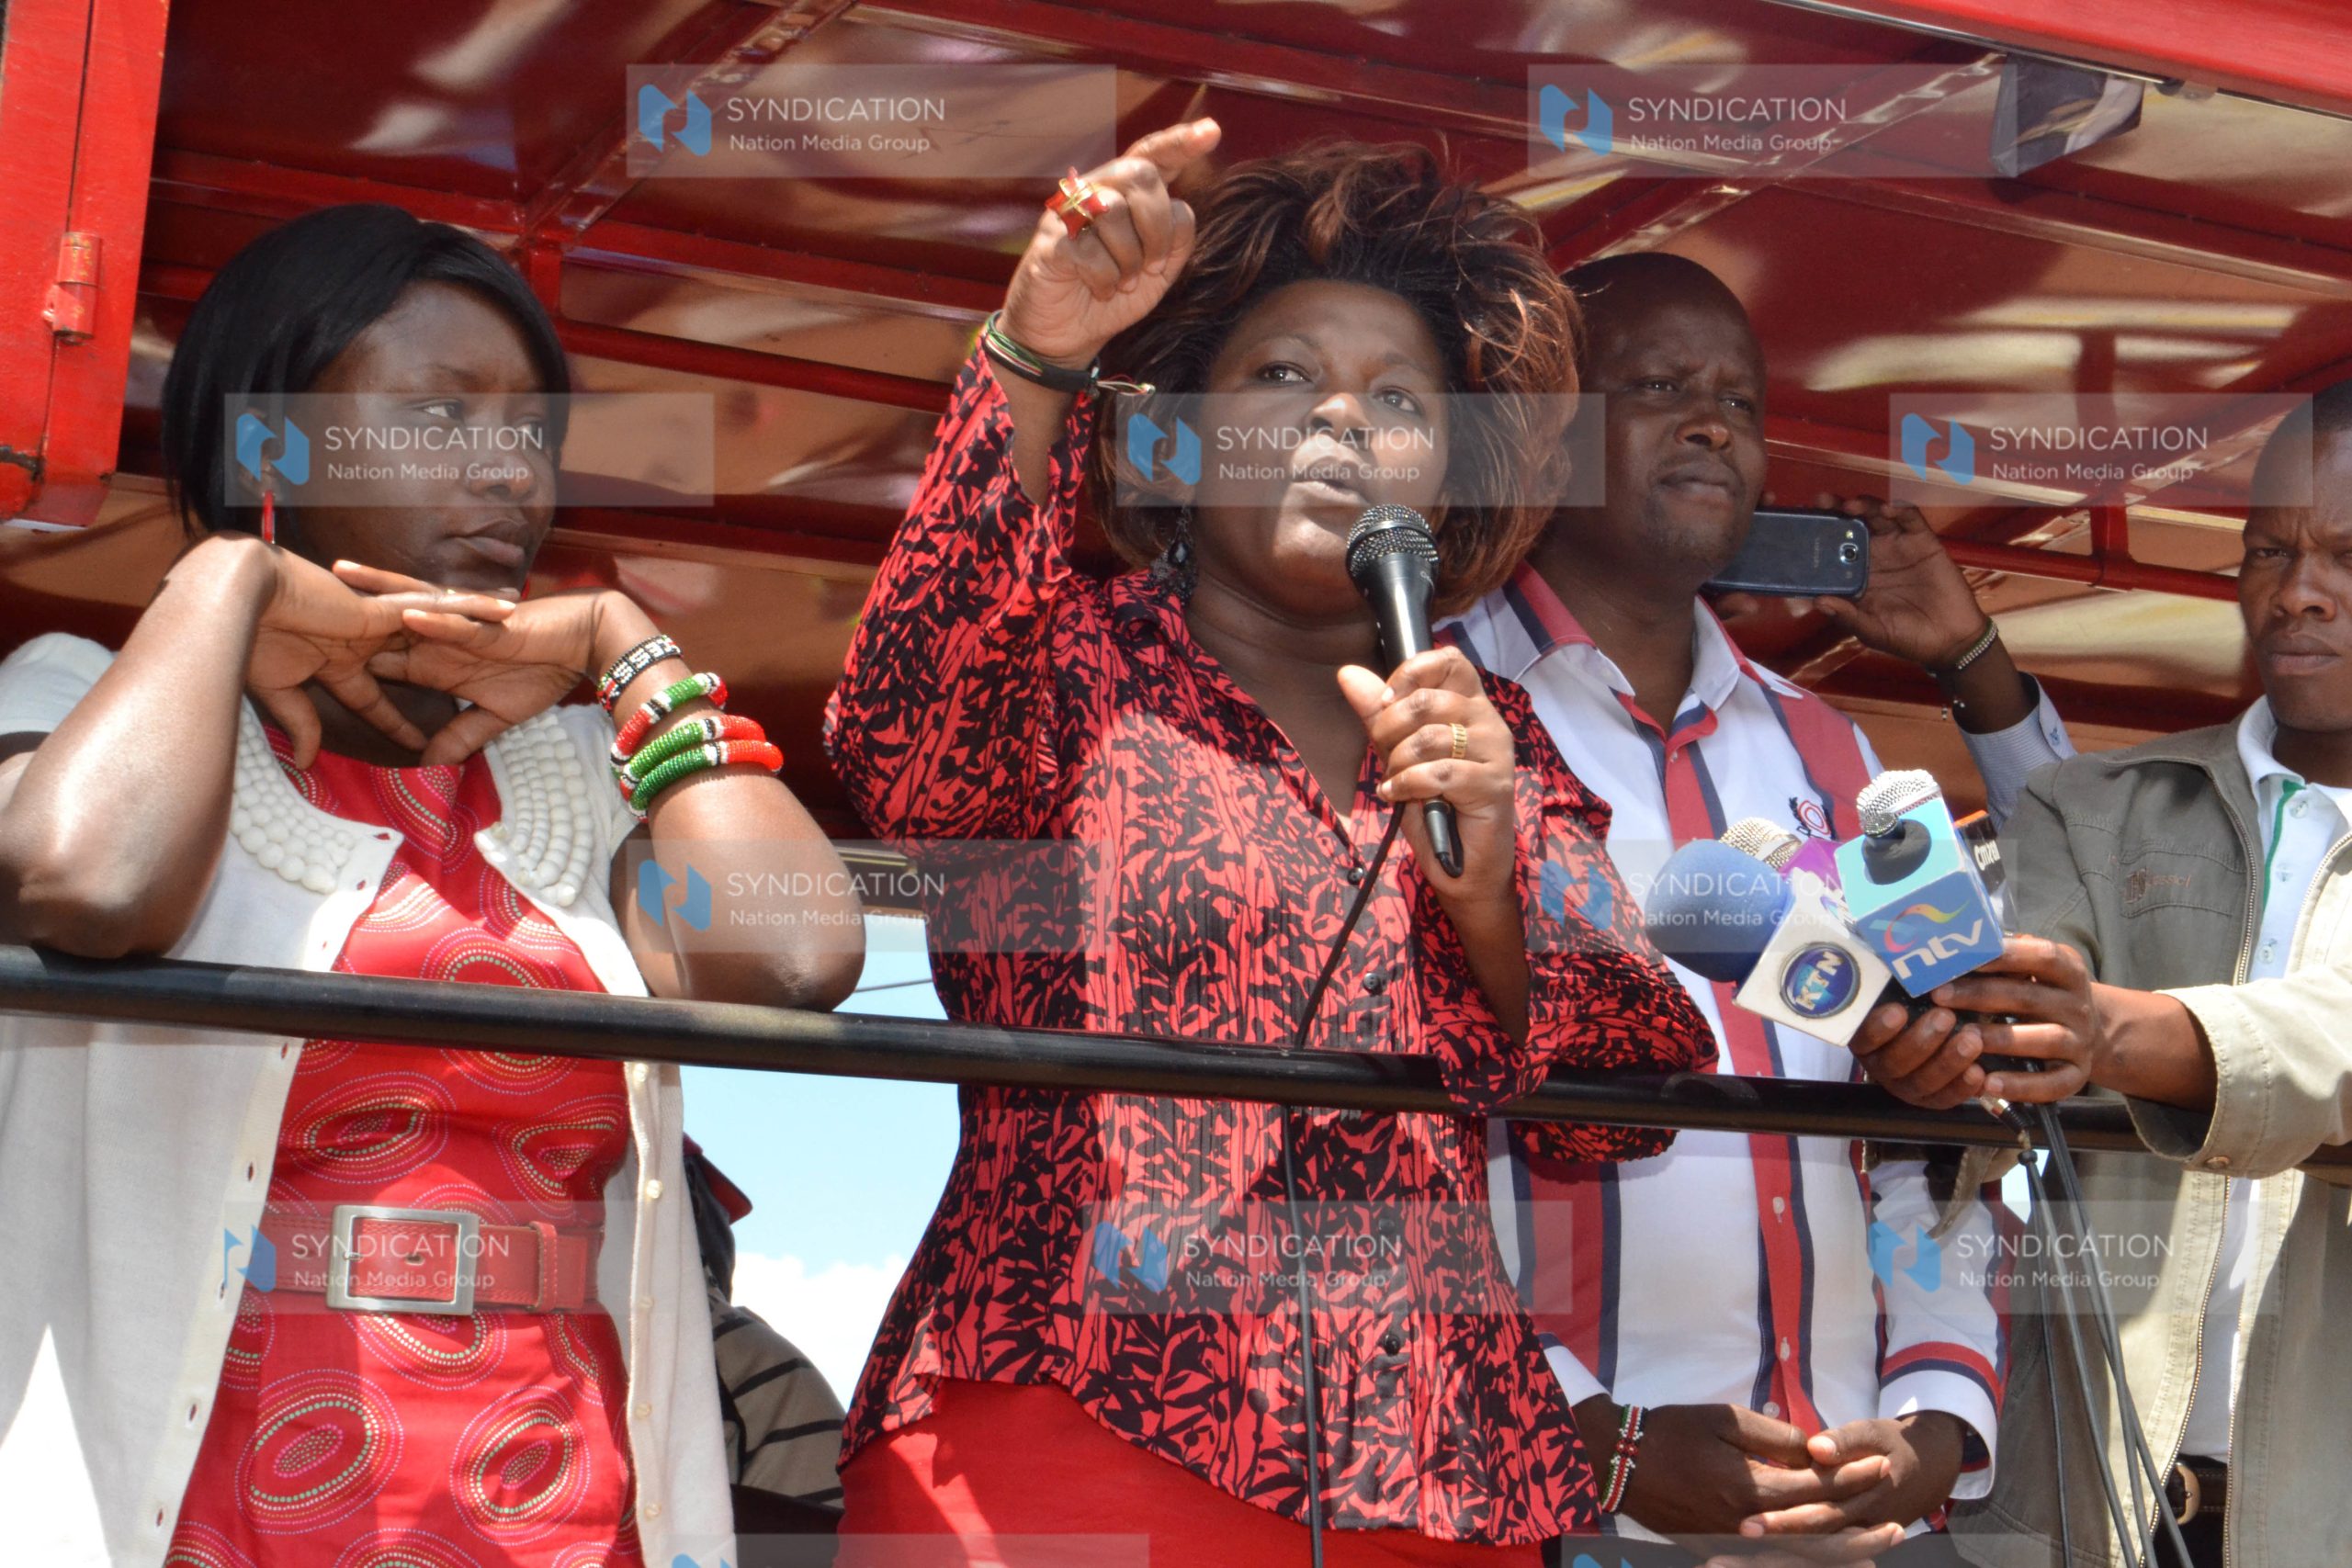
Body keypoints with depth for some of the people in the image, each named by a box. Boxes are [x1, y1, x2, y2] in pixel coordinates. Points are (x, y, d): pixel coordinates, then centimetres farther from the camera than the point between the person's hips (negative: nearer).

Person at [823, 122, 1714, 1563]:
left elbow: (1623, 1103, 4)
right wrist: (1033, 358, -26)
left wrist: (1484, 883, -14)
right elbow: (902, 739, -16)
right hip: (1061, 1433, -3)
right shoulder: (1073, 673, 7)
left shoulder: (1498, 744, 15)